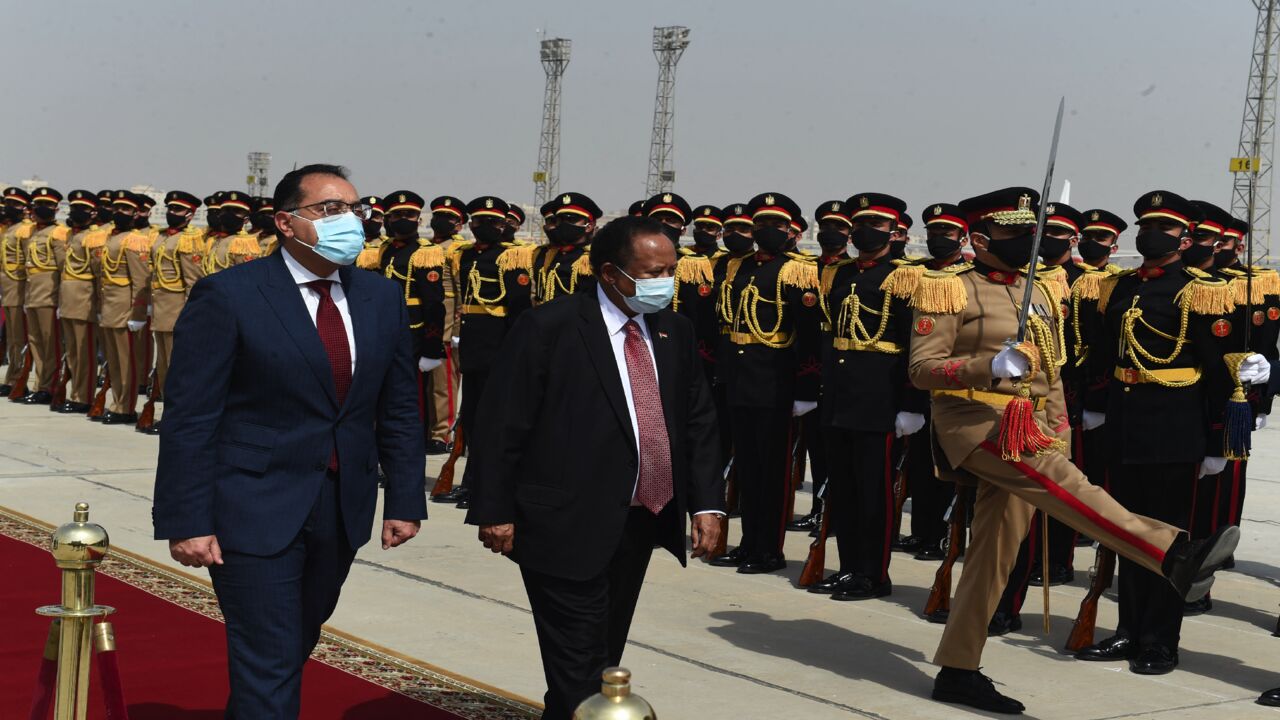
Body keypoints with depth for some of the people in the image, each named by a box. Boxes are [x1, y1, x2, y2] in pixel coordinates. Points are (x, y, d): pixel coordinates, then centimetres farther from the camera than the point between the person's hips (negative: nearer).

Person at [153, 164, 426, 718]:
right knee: (269, 666, -4)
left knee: (297, 646, 19)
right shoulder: (227, 296, -11)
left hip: (343, 509, 6)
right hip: (255, 512, -6)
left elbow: (399, 410, 11)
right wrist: (187, 522, -15)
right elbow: (189, 417, -12)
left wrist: (404, 501, 6)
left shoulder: (382, 298, 6)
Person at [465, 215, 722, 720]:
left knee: (605, 664, 16)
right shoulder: (549, 328, -11)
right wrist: (495, 512, -11)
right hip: (569, 528, -6)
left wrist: (706, 503, 3)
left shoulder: (674, 331, 8)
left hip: (640, 526, 7)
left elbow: (699, 422, 12)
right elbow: (501, 427, -10)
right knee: (578, 677, -4)